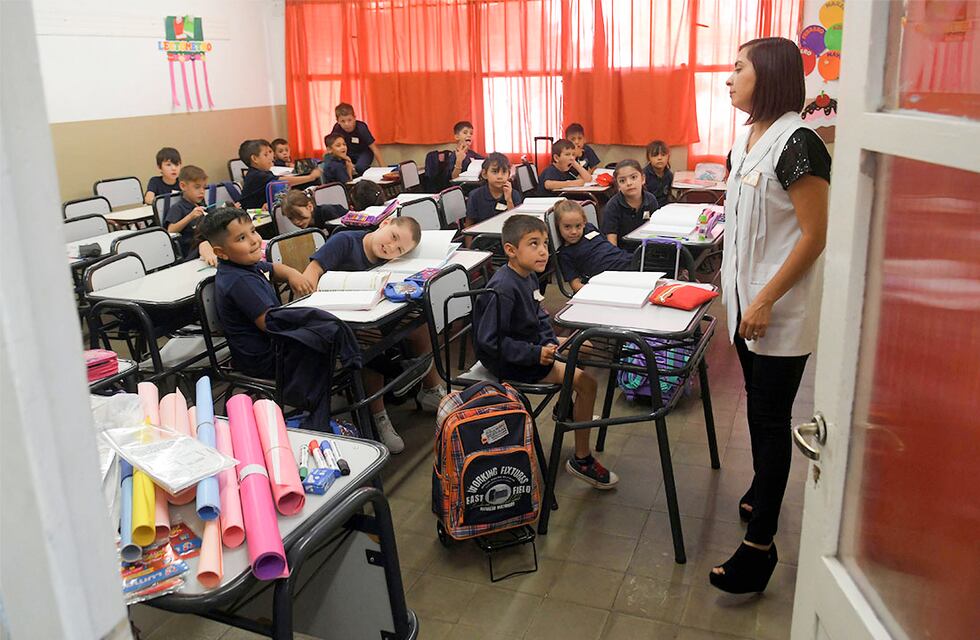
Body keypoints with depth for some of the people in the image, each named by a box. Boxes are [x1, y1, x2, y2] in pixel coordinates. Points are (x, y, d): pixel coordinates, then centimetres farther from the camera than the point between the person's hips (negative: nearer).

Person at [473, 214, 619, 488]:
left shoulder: (529, 276, 2)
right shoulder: (503, 289, -28)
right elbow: (489, 340, -28)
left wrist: (550, 342, 0)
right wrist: (536, 354, -26)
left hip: (532, 345, 10)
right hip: (509, 362, -10)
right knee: (586, 382, -14)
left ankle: (569, 409, 44)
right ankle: (581, 460, -2)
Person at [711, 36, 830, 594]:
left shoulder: (797, 143, -18)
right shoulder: (748, 139, 8)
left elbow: (815, 234, -19)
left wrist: (766, 300, -21)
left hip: (781, 309, -8)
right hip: (747, 299, 8)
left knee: (770, 418, -2)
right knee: (759, 407, 21)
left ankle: (760, 544, 7)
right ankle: (762, 491, 40)